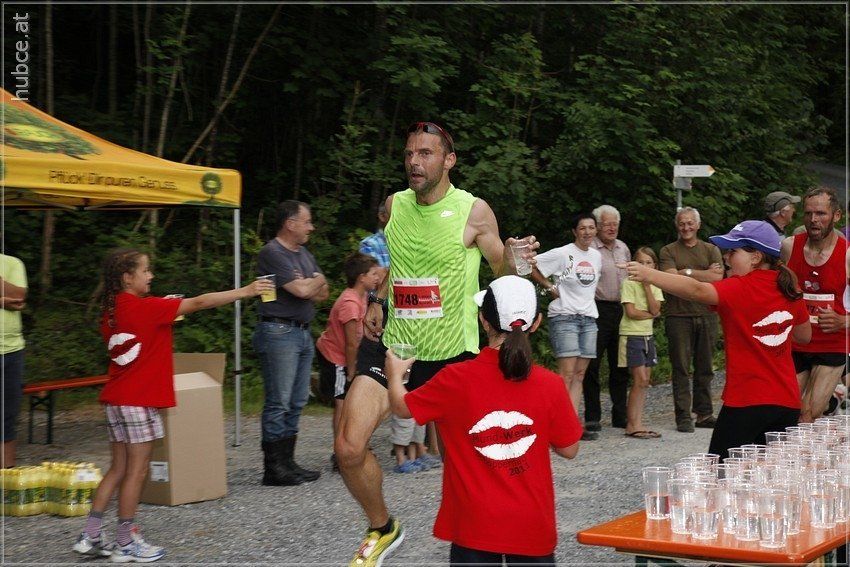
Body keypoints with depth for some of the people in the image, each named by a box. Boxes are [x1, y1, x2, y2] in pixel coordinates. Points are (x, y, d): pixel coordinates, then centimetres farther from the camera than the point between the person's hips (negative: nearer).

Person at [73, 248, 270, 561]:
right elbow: (199, 302, -15)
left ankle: (91, 536, 14)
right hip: (140, 401, -8)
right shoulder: (146, 307, -14)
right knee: (137, 471, 0)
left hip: (115, 400, 8)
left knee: (118, 469, 14)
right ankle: (126, 544, 7)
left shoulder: (112, 312, 9)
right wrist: (245, 291, -10)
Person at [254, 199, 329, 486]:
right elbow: (302, 290, -18)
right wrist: (317, 280, 3)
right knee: (278, 404, -6)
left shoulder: (304, 254, 18)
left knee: (296, 403, 10)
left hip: (302, 332, 9)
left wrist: (307, 285, -7)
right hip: (279, 332, -9)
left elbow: (323, 294, 14)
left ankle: (287, 462, 16)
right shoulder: (272, 253, -11)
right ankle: (273, 469, -3)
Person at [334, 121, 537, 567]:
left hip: (451, 352, -3)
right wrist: (377, 301, 11)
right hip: (393, 344, 3)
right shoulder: (394, 205, 5)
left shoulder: (474, 212, -7)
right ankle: (382, 529, 18)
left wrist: (513, 259, -22)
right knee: (349, 449, -8)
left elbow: (502, 272, 0)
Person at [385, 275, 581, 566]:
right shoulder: (551, 385, -9)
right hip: (533, 527, 1)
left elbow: (402, 407, 5)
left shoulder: (456, 379, -11)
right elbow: (569, 450, 1)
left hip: (474, 527, -1)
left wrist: (395, 374, 25)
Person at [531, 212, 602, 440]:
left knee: (579, 374, 5)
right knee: (567, 374, -12)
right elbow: (531, 266, -8)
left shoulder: (596, 256, 12)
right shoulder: (563, 254, -9)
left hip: (589, 318, 7)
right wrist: (551, 287, -6)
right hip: (564, 317, -7)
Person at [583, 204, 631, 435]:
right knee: (592, 364, -4)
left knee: (620, 364, 10)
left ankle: (620, 414, 18)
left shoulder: (623, 248, 15)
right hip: (598, 310, -7)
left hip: (621, 310, 7)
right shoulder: (590, 249, -7)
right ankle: (592, 416, 1)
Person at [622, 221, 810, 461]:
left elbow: (697, 290, -31)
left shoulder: (742, 288, -13)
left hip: (746, 403, -7)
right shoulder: (789, 290, 7)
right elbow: (805, 335, 22)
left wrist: (648, 275, -36)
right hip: (788, 401, 7)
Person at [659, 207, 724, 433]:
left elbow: (717, 277, -3)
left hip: (706, 315, 2)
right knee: (681, 369, -2)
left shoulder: (711, 250, 12)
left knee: (705, 368, 7)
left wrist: (688, 272, -6)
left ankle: (704, 414, 15)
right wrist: (705, 273, -5)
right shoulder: (668, 251, 6)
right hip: (679, 316, -2)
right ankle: (683, 416, 2)